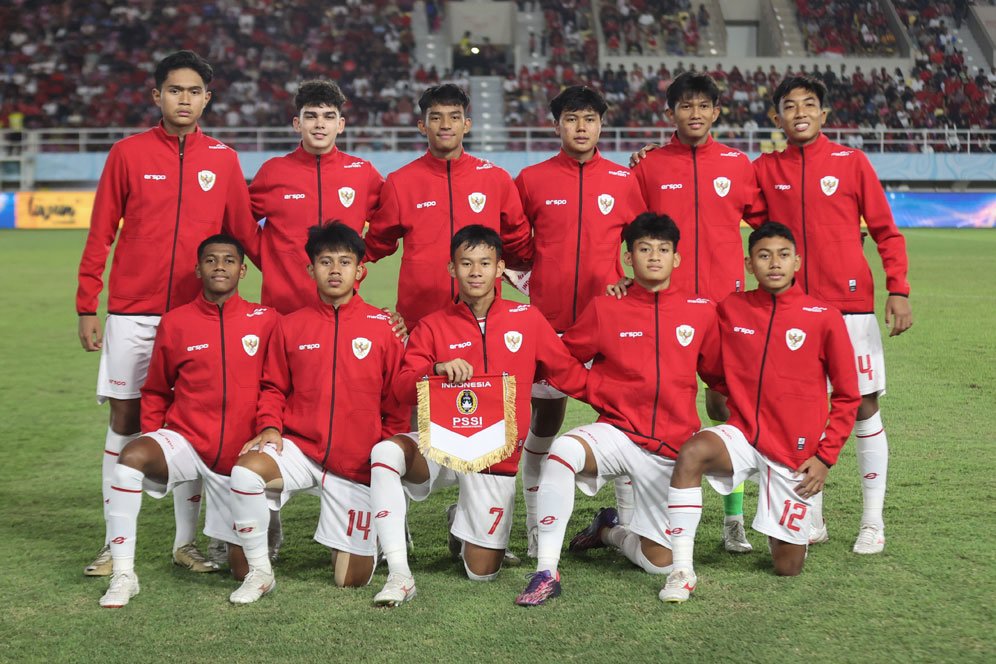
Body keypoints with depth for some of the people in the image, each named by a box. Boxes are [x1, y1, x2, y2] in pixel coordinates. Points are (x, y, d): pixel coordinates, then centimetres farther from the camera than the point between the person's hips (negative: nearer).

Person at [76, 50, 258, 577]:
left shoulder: (223, 160, 6)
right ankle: (114, 543, 10)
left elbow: (244, 235, 9)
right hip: (131, 313, -1)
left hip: (197, 314, 1)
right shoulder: (128, 153, 2)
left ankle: (186, 542, 14)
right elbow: (100, 236, 3)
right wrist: (86, 307, -1)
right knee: (125, 420, 2)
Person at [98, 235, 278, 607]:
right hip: (185, 442, 0)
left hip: (241, 454, 0)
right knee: (132, 456, -36)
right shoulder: (175, 322, 0)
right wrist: (152, 437, -1)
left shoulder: (266, 321, -2)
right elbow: (155, 392, 11)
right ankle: (123, 575, -25)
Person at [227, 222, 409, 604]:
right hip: (299, 447, 1)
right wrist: (270, 426, -9)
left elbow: (397, 401, 4)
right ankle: (259, 573, -13)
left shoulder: (383, 327, 0)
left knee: (352, 579, 0)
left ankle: (356, 541, 39)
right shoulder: (291, 326, 3)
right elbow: (273, 387, 9)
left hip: (357, 464, -1)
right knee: (247, 469, -34)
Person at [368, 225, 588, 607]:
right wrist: (436, 371, -26)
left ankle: (463, 522, 37)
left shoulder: (527, 320, 3)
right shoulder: (432, 327, 2)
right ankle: (399, 574, -27)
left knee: (482, 572, 0)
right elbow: (402, 389, -7)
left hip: (497, 457, 0)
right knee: (386, 451, -34)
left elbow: (568, 374, 11)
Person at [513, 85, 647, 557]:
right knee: (544, 419, 5)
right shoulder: (532, 179, 5)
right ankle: (536, 531, 15)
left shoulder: (624, 180, 6)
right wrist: (521, 275, 0)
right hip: (548, 320, 0)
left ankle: (631, 524, 9)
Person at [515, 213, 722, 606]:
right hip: (617, 433, -2)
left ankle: (608, 531, 35)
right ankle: (546, 572, -28)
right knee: (563, 451, -37)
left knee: (660, 562, 0)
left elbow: (720, 376, 14)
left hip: (671, 449, 2)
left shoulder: (701, 312, 4)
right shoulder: (605, 309, 1)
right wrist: (599, 389, -1)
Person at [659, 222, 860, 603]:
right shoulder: (729, 311, 1)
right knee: (692, 453, -34)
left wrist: (826, 456, -5)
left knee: (787, 567, 2)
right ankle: (682, 571, -25)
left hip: (796, 453, -1)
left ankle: (790, 530, 40)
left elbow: (847, 395, 3)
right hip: (743, 435, 1)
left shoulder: (824, 318, -5)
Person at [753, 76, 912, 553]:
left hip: (850, 303, -2)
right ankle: (812, 520, 16)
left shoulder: (852, 162, 3)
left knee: (864, 407, 0)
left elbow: (886, 231, 5)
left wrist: (898, 290, -7)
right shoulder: (765, 170, 8)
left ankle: (872, 522, 10)